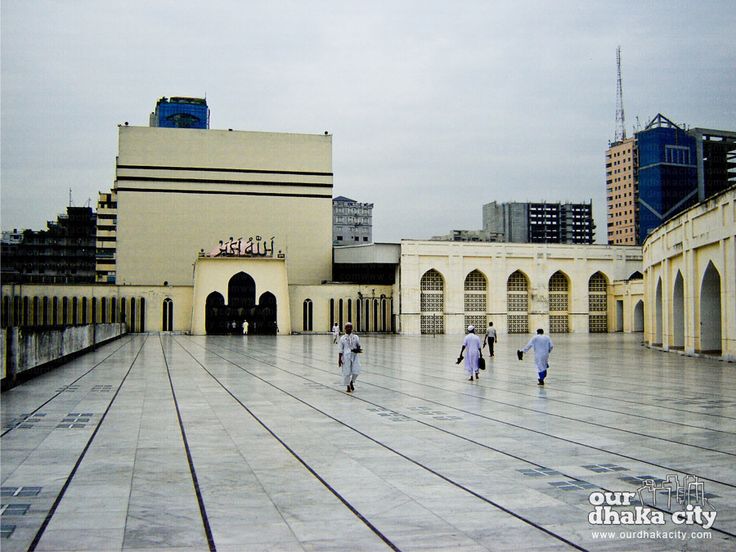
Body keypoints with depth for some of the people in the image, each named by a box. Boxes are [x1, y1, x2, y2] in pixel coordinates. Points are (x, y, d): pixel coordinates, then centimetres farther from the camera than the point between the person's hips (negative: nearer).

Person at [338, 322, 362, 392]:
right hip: (346, 356, -2)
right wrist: (339, 359, -2)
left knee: (356, 371, -7)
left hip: (354, 356, 2)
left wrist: (358, 349, -15)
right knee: (346, 372, -1)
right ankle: (348, 387, 15)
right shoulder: (342, 338, 2)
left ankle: (352, 382, 23)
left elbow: (358, 345, 9)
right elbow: (340, 349, 3)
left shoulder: (355, 337, 7)